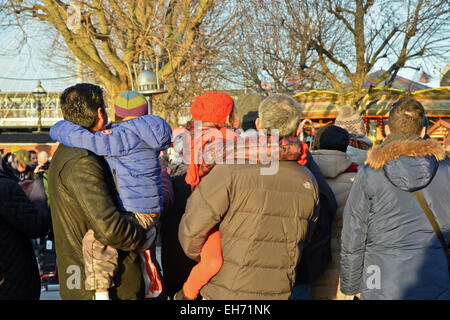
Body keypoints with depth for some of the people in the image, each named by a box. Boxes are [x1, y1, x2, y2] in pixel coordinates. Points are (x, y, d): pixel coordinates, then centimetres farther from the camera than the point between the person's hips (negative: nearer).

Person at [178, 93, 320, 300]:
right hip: (279, 291, 5)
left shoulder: (231, 171, -18)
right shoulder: (308, 182, -1)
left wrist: (200, 257, 8)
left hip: (228, 290, -4)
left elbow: (192, 229, -13)